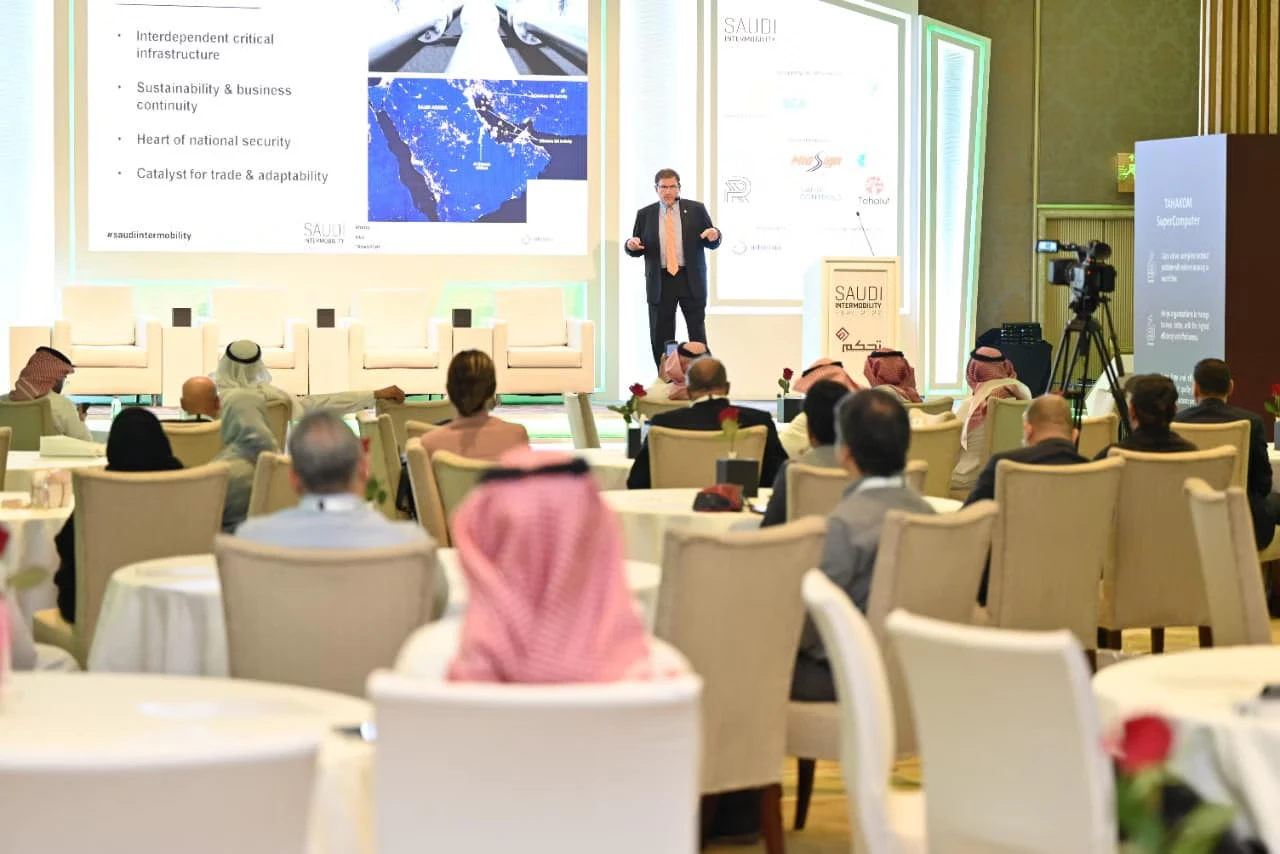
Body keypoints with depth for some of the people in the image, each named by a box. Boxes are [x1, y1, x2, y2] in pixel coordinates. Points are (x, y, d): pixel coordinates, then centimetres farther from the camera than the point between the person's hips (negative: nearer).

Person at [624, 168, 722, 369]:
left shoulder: (696, 209, 5)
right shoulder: (645, 214, 8)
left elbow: (711, 242, 8)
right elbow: (637, 249, 11)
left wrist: (714, 236, -16)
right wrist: (631, 245, -12)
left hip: (691, 279, -1)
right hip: (660, 282, 1)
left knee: (698, 333, -1)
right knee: (661, 337, 3)